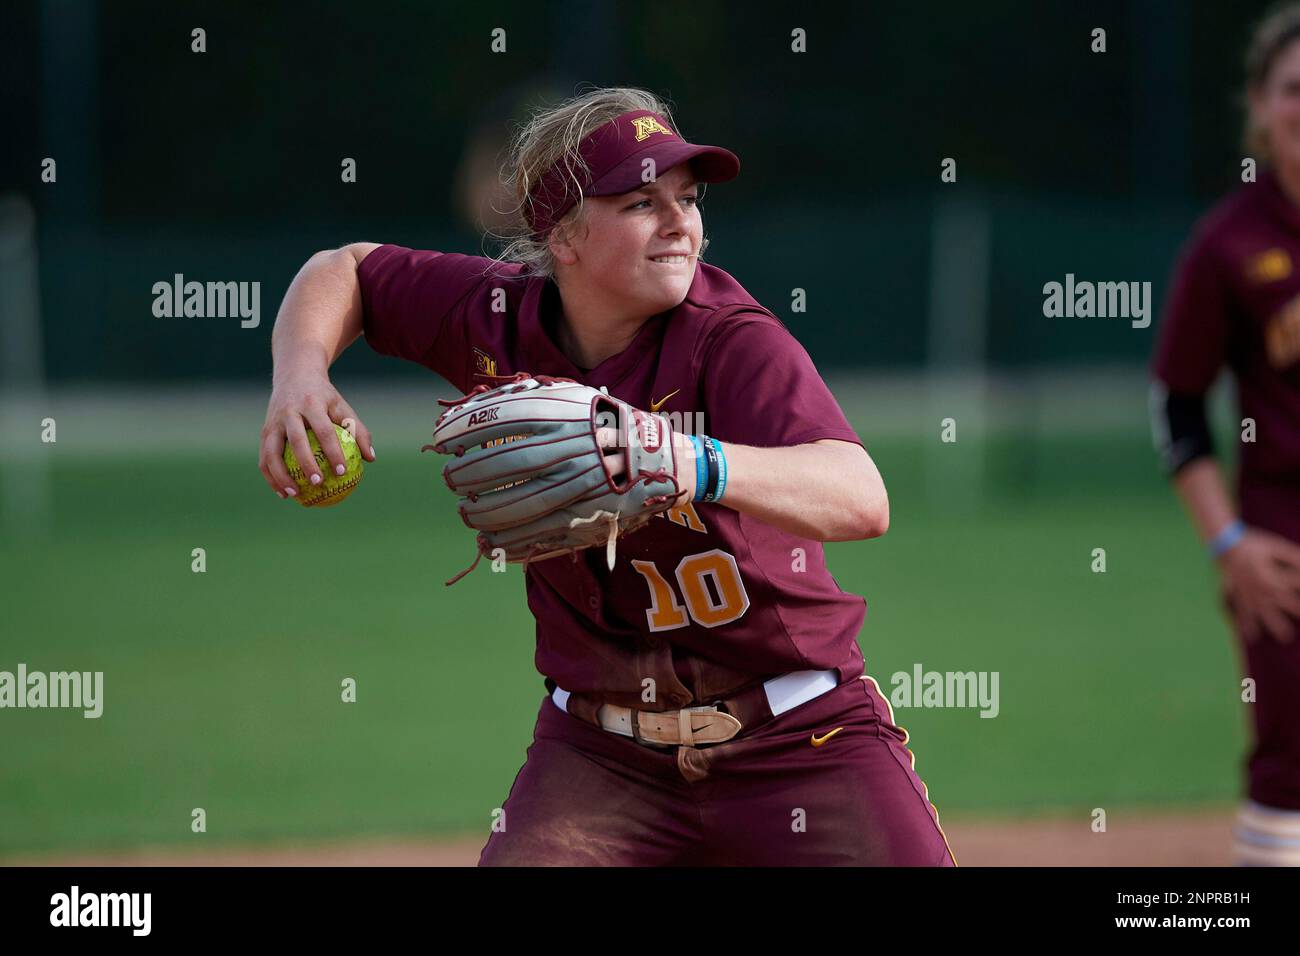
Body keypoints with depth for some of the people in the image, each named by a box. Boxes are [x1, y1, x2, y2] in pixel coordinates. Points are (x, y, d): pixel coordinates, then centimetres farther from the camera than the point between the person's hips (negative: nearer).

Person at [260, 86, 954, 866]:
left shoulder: (735, 342, -19)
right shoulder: (496, 319, -5)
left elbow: (862, 501, -37)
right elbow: (346, 270, 16)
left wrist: (694, 465, -55)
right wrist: (302, 376, -6)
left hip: (799, 743, -3)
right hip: (599, 753, 3)